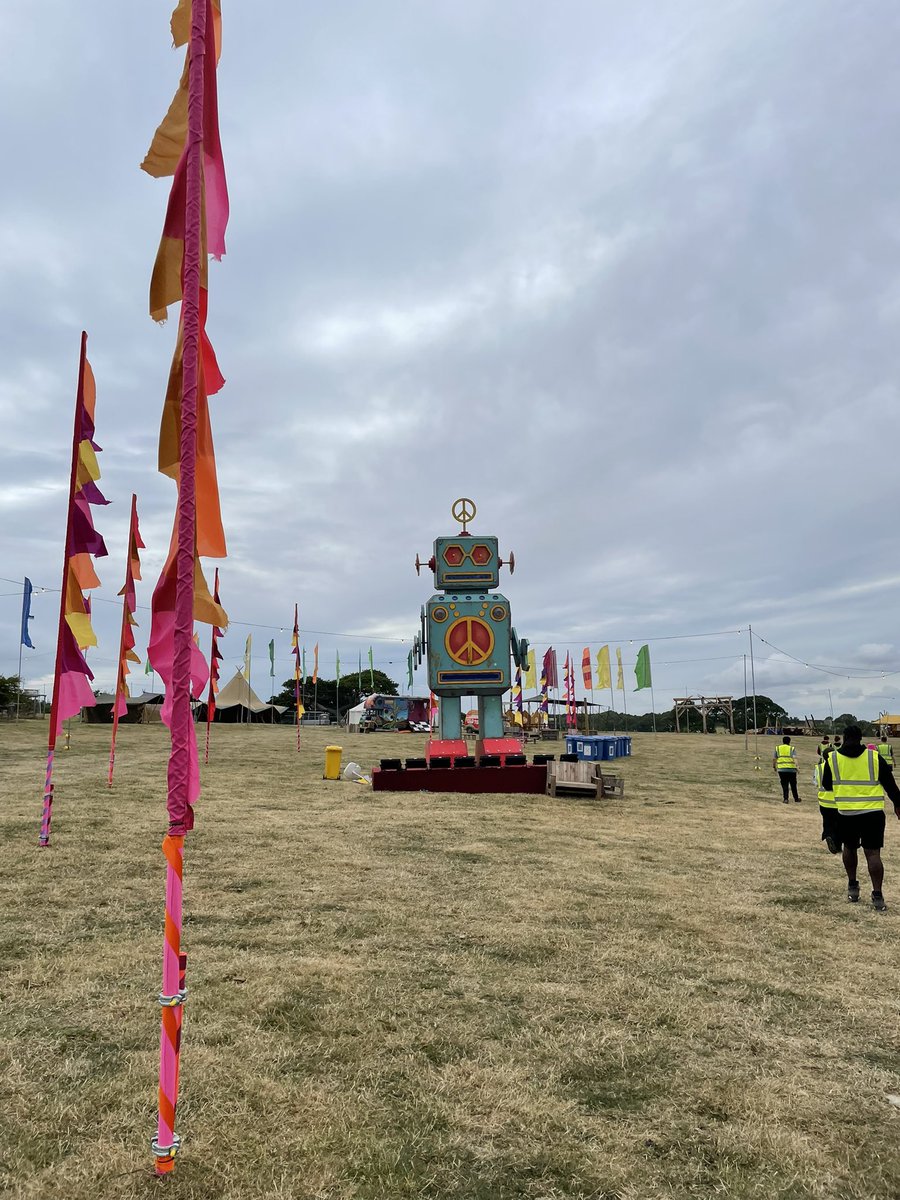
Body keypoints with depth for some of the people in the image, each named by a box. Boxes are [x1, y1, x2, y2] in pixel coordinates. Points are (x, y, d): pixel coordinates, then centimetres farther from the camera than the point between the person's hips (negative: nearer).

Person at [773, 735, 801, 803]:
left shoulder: (777, 748, 9)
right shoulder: (792, 749, 3)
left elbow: (774, 759, 7)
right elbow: (794, 758, -13)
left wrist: (774, 767, 19)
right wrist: (796, 766, -21)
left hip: (781, 769, 1)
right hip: (791, 769, -1)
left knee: (784, 785, 8)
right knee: (793, 785, 13)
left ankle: (785, 799, -1)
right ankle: (796, 799, 24)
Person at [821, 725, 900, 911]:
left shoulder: (832, 759, -2)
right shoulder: (874, 757, -4)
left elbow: (826, 786, 10)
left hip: (846, 813, 1)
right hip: (873, 812, -1)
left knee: (849, 848, 20)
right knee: (873, 853, 0)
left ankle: (853, 887, 26)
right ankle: (877, 896, -3)